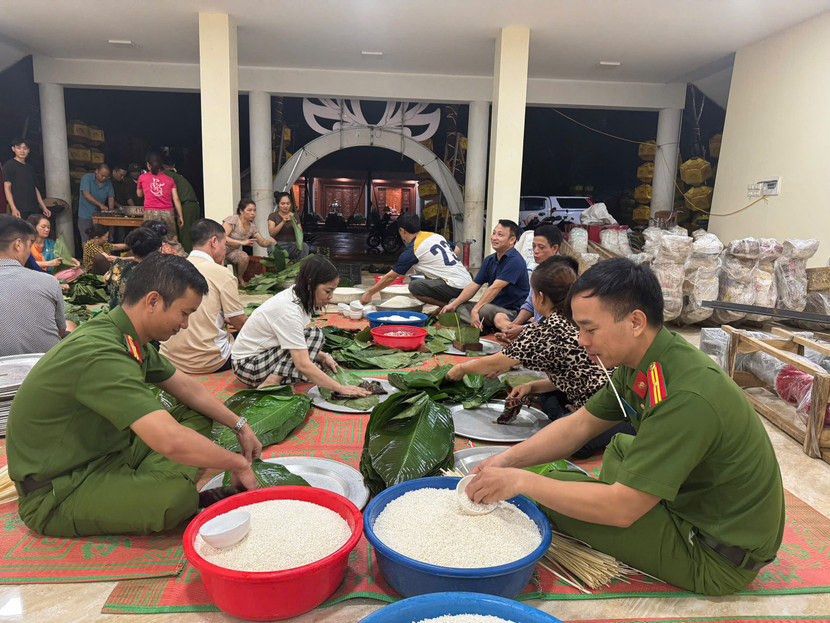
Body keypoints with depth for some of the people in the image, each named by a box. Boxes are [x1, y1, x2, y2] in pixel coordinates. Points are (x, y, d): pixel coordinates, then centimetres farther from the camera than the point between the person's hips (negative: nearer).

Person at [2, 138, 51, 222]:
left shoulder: (30, 168, 21)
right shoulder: (9, 165, 3)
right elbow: (7, 187, -4)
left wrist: (44, 207, 16)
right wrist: (13, 209, -17)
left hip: (34, 209, 6)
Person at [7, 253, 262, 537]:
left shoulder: (131, 340, 1)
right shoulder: (99, 354, -30)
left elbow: (187, 387, 14)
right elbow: (170, 440, -37)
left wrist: (240, 426, 12)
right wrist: (238, 464, -22)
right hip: (54, 495, -9)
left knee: (197, 417, 4)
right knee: (176, 495, -34)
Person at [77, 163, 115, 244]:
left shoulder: (108, 183, 4)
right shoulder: (87, 178, -7)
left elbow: (111, 198, 3)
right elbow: (86, 194, -18)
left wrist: (111, 211, -15)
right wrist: (100, 204, -27)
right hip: (85, 216, -3)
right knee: (86, 242, -2)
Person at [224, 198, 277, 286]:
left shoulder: (252, 227, 2)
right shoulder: (233, 220, -19)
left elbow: (262, 242, 5)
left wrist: (270, 241, -20)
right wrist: (242, 242, -38)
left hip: (234, 251, 5)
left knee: (245, 257, -26)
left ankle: (239, 278, 1)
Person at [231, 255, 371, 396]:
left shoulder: (296, 297, -1)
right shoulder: (288, 310, -28)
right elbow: (303, 365, -32)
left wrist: (322, 357, -7)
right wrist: (340, 388, -32)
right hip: (246, 365, -9)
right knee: (314, 334, -20)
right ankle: (271, 383, -21)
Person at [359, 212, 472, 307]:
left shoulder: (412, 250, -6)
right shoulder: (436, 235, 14)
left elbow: (391, 277, 1)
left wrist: (369, 293, 12)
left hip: (455, 288, -8)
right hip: (468, 282, 8)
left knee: (414, 286, -11)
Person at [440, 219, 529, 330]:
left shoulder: (515, 261, -15)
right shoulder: (489, 260, 12)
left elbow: (495, 288, -22)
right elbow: (474, 286, 10)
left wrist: (475, 310, -26)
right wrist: (453, 305, -2)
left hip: (512, 312, -9)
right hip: (492, 306, 9)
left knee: (485, 309, -40)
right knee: (454, 303, -2)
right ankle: (478, 327, -23)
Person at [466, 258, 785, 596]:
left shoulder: (687, 396, -33)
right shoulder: (643, 363, -5)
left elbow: (622, 507, -30)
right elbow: (579, 425, 4)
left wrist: (521, 481, -25)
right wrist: (508, 459, -7)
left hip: (718, 556, -8)